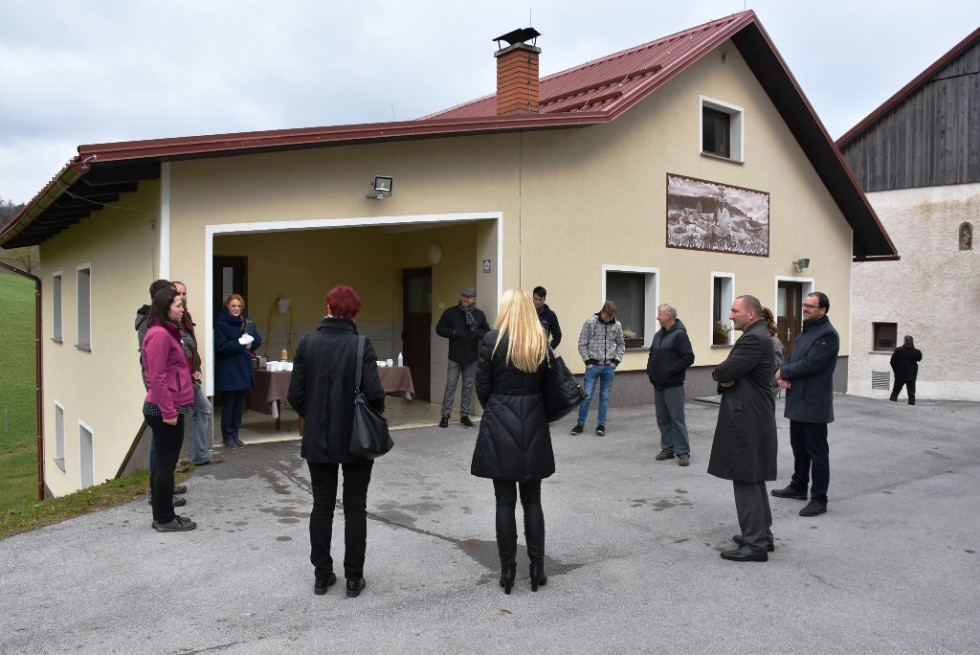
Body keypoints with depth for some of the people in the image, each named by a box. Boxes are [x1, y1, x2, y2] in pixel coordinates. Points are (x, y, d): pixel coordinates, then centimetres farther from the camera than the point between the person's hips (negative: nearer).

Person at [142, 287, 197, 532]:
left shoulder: (166, 332, 15)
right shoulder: (160, 334, -16)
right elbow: (157, 377, -21)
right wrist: (169, 412, -21)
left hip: (164, 408, 10)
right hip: (166, 410, -10)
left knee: (163, 463, 14)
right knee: (167, 464, -2)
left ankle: (161, 516, 23)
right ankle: (165, 519, 8)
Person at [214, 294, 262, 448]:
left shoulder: (246, 322, 10)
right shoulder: (221, 323, -8)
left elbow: (258, 340, 9)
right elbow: (222, 346, -15)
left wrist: (250, 342, -12)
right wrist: (241, 344, -17)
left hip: (244, 369, 6)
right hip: (228, 370, -6)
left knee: (240, 405, 11)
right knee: (229, 404, 2)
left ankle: (235, 434, 21)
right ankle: (227, 436, 12)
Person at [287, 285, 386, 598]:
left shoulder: (308, 344, -6)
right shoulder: (361, 345, -13)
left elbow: (295, 395, -6)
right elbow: (374, 393, -19)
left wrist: (313, 416, 13)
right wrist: (374, 416, 3)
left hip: (318, 439, 2)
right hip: (356, 439, -2)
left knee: (322, 506, 15)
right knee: (355, 508, 10)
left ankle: (322, 575, 23)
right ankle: (354, 578, 17)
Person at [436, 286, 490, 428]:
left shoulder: (479, 315, 4)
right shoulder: (451, 312, -1)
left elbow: (487, 332, 7)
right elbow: (439, 329, 1)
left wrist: (477, 332, -13)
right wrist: (453, 333, -14)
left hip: (472, 357, 2)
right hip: (455, 357, -2)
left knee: (468, 387, 9)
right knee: (450, 386, 0)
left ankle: (465, 415, 19)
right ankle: (445, 415, 8)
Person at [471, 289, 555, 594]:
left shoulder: (492, 340, -9)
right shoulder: (543, 342, 0)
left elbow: (482, 387, -4)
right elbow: (548, 385, 3)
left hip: (500, 428, -3)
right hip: (534, 426, 3)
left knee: (505, 502, 5)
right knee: (532, 501, 12)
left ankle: (508, 570, 12)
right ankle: (537, 568, 17)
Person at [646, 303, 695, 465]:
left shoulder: (679, 335, -11)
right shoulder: (658, 335, 14)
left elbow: (688, 357, -18)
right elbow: (652, 355, 25)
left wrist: (671, 370, -18)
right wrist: (650, 369, 10)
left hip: (673, 385, -8)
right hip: (658, 385, 8)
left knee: (677, 419, -5)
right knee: (662, 419, 11)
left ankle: (683, 452, 0)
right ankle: (667, 449, 20)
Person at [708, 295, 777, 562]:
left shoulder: (754, 339, -18)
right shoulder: (757, 336, 16)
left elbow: (723, 372, -23)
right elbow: (727, 374, 13)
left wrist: (720, 374, -1)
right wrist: (725, 379, -8)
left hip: (747, 420, -11)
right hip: (752, 417, 11)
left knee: (746, 480, -5)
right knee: (754, 479, 18)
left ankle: (755, 544, 1)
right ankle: (761, 534, 28)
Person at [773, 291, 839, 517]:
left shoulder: (827, 335, -15)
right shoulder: (806, 331, 15)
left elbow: (810, 364, -23)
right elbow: (791, 357, 11)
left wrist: (783, 372, -10)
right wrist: (784, 377, -8)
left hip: (814, 404, -9)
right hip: (798, 401, 9)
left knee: (817, 452, -1)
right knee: (799, 447, 20)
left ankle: (819, 499, 7)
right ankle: (799, 487, 34)